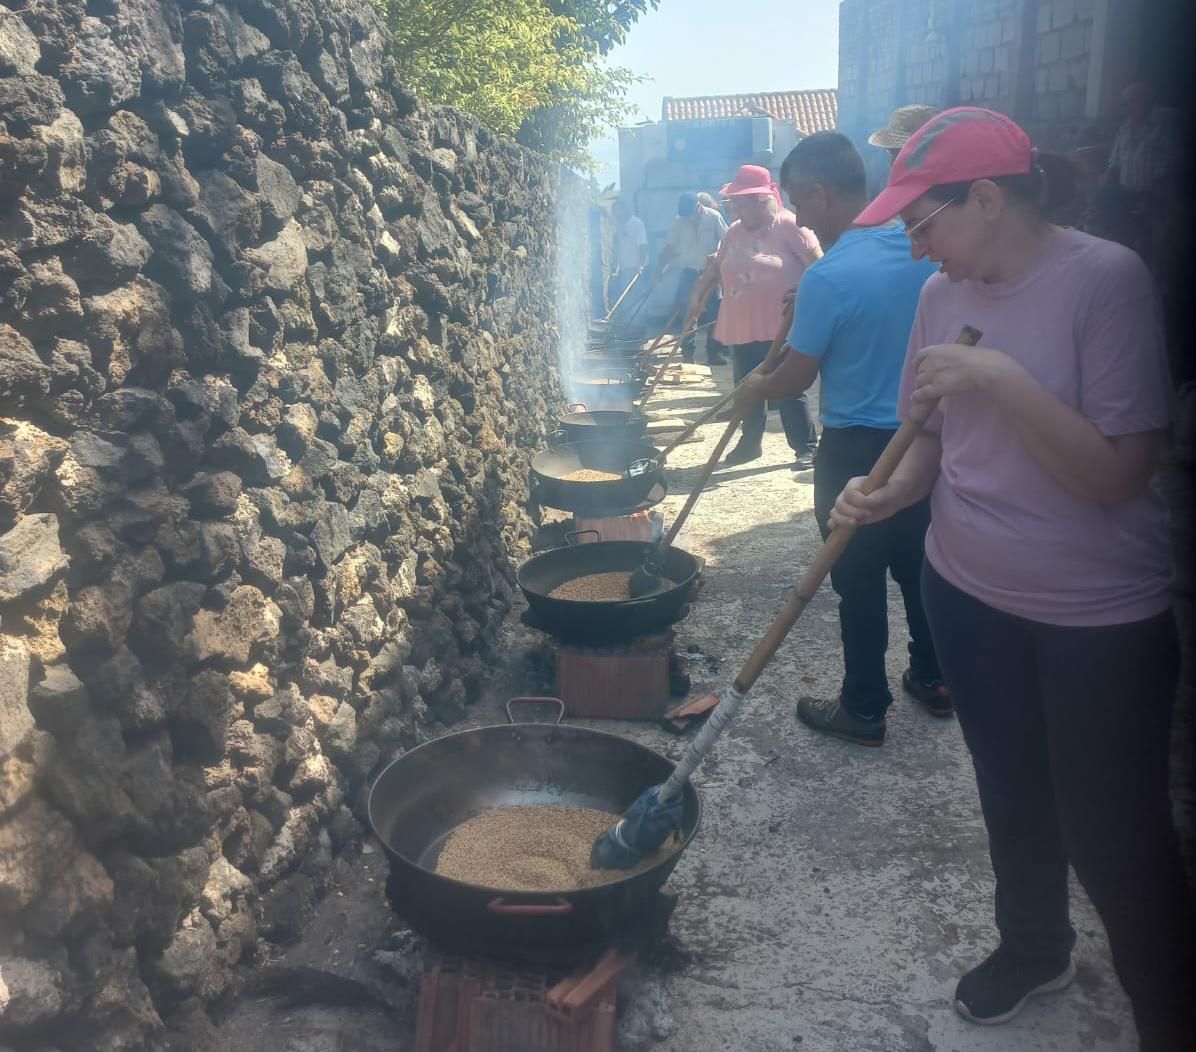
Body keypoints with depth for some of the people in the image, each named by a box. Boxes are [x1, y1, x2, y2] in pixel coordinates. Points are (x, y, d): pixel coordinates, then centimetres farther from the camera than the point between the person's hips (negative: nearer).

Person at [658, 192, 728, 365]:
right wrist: (660, 270, -2)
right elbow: (669, 247, 3)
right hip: (688, 272, 2)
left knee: (712, 312, 1)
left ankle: (714, 352, 9)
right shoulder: (679, 221, -3)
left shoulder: (714, 217, -9)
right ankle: (687, 352, 7)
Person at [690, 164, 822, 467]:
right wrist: (698, 294, 12)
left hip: (780, 328, -6)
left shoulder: (788, 226, -9)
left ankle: (806, 447, 8)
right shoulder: (734, 232, 11)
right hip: (742, 327, 7)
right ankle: (749, 444, 29)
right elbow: (717, 268, 22)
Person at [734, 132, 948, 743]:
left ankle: (864, 709, 18)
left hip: (856, 450, -7)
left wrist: (755, 391, 9)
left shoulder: (827, 278, -20)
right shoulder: (922, 252, 0)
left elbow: (796, 377, -12)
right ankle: (933, 679, 37)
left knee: (860, 582, 6)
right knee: (918, 563, 21)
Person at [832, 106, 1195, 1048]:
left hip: (1098, 614, -5)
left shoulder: (1105, 278, -18)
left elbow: (1118, 474, -23)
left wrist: (1002, 378, -31)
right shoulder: (944, 292, 0)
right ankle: (1034, 946, 46)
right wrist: (890, 494, -10)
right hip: (968, 590, 6)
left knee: (1111, 829, 3)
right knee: (1011, 791, 21)